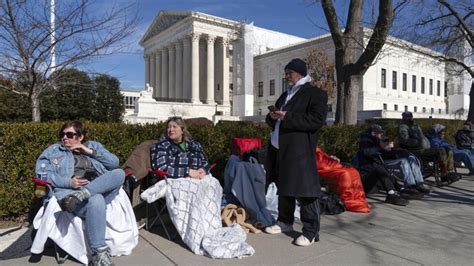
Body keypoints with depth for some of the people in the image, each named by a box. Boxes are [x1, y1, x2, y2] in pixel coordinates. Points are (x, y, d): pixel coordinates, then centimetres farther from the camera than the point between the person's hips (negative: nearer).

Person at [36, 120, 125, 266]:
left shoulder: (93, 145, 23)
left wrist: (90, 152, 2)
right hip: (69, 191, -2)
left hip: (101, 189, 3)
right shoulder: (53, 150, 20)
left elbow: (114, 162, 11)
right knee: (96, 201, -37)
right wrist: (68, 182, -11)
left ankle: (80, 195, -36)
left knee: (119, 173, -27)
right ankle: (99, 253, -31)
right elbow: (42, 173, 4)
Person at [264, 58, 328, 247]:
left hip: (299, 150, -8)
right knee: (283, 188, 15)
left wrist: (287, 117, -19)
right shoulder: (285, 95, 23)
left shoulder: (316, 94, -2)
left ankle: (311, 231, 5)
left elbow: (317, 120, -16)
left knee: (304, 190, -6)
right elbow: (274, 121, 27)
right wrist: (272, 116, 1)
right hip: (280, 149, 8)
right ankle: (284, 222, 30)